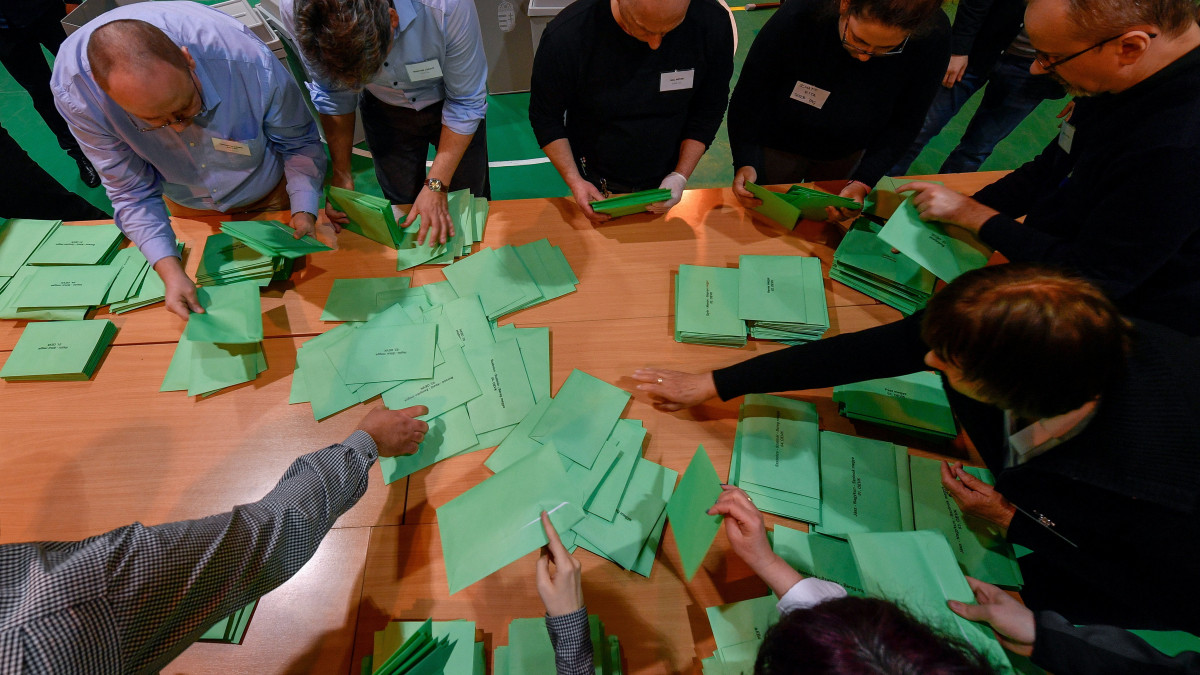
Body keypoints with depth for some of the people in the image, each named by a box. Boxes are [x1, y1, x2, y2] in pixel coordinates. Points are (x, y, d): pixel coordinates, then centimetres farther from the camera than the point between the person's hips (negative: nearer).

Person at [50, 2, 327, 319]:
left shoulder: (252, 65, -38)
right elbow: (133, 193, -21)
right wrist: (170, 270, -33)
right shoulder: (74, 89, -31)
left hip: (271, 195, -1)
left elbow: (299, 142, -20)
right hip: (188, 209, 2)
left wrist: (304, 212, -33)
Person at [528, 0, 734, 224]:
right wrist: (574, 181, -20)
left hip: (664, 181, 2)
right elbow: (545, 117, -13)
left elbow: (709, 110, -7)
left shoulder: (712, 23, -21)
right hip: (595, 187, -1)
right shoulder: (564, 36, -27)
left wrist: (681, 176, -13)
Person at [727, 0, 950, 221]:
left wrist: (863, 182, -29)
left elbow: (902, 123, -16)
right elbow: (747, 98, -25)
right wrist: (745, 162, -38)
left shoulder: (933, 36, -26)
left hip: (847, 151, 2)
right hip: (779, 143, -2)